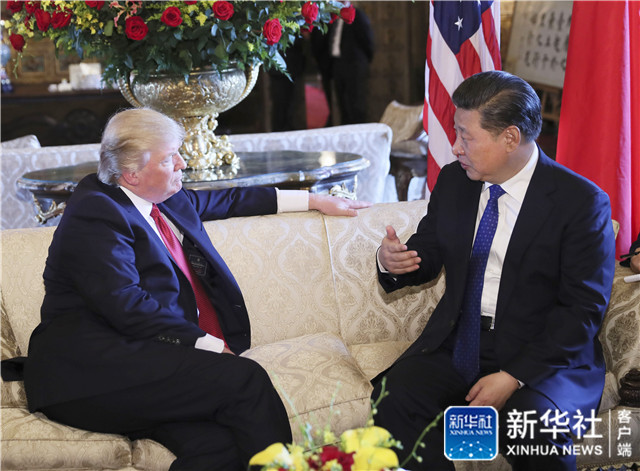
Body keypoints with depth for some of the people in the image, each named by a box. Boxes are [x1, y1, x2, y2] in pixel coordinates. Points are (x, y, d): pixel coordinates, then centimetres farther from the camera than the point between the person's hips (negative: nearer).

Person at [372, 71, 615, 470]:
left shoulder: (582, 202, -10)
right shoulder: (454, 181, 6)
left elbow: (584, 309, -12)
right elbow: (428, 254, 18)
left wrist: (513, 376, -20)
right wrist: (393, 262, -8)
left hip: (544, 355, -4)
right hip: (459, 343, 4)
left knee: (534, 424, -33)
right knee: (393, 398, -22)